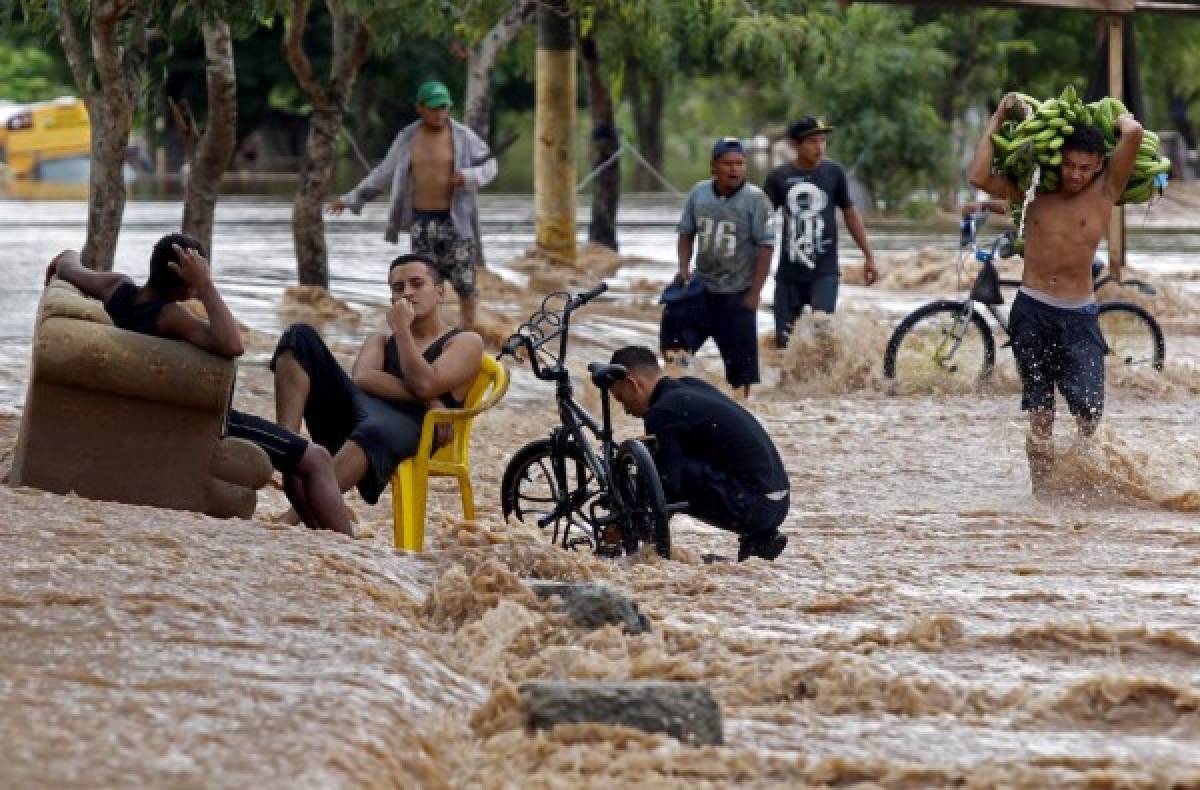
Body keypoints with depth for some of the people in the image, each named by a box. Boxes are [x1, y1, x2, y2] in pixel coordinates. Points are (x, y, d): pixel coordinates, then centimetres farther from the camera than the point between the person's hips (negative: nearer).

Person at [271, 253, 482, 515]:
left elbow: (425, 384, -3)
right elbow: (362, 379, 8)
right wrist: (426, 400, -6)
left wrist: (402, 327, 5)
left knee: (377, 429, -44)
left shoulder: (466, 343, 20)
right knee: (300, 336, -10)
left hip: (407, 425, -5)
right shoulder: (381, 341, 34)